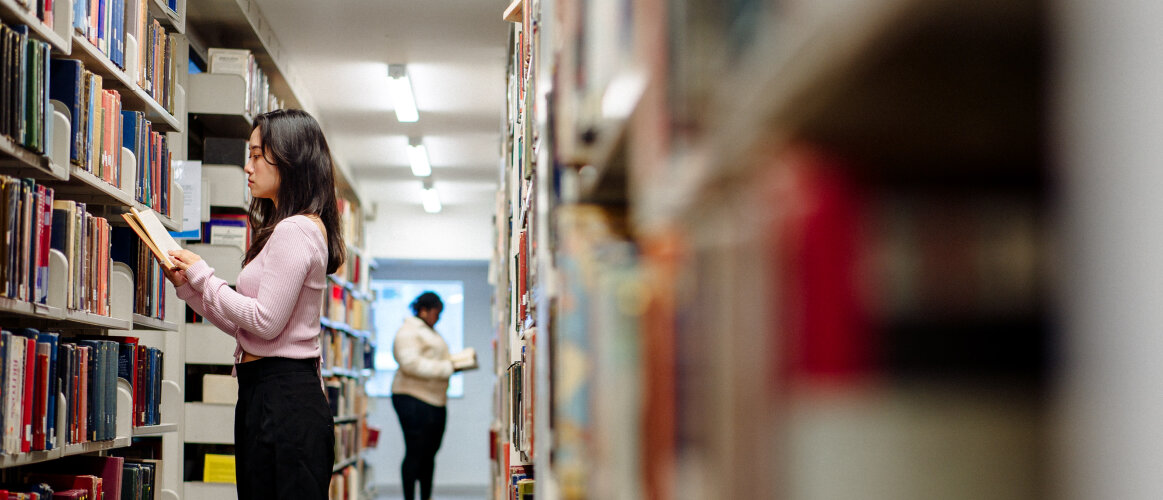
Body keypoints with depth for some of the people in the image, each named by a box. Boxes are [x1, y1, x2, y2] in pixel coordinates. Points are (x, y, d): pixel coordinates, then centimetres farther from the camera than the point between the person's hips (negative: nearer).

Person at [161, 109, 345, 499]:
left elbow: (265, 321, -17)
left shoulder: (295, 230, -12)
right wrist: (188, 286, 13)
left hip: (284, 399, -10)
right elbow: (243, 327, 19)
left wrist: (202, 275, -7)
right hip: (266, 396, 10)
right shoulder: (285, 229, 20)